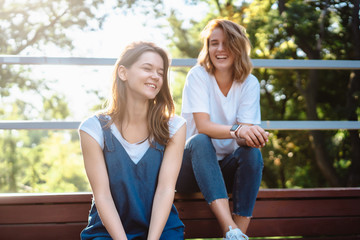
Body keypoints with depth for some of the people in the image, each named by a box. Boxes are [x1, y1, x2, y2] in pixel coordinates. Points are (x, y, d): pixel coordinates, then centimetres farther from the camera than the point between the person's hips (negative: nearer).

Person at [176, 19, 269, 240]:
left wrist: (255, 136, -37)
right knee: (200, 141, -33)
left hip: (227, 168, 2)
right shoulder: (198, 76, -7)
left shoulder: (250, 83, -1)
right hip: (192, 167, -2)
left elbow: (244, 136, -12)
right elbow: (203, 126, -20)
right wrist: (236, 130, -39)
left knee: (252, 152, -27)